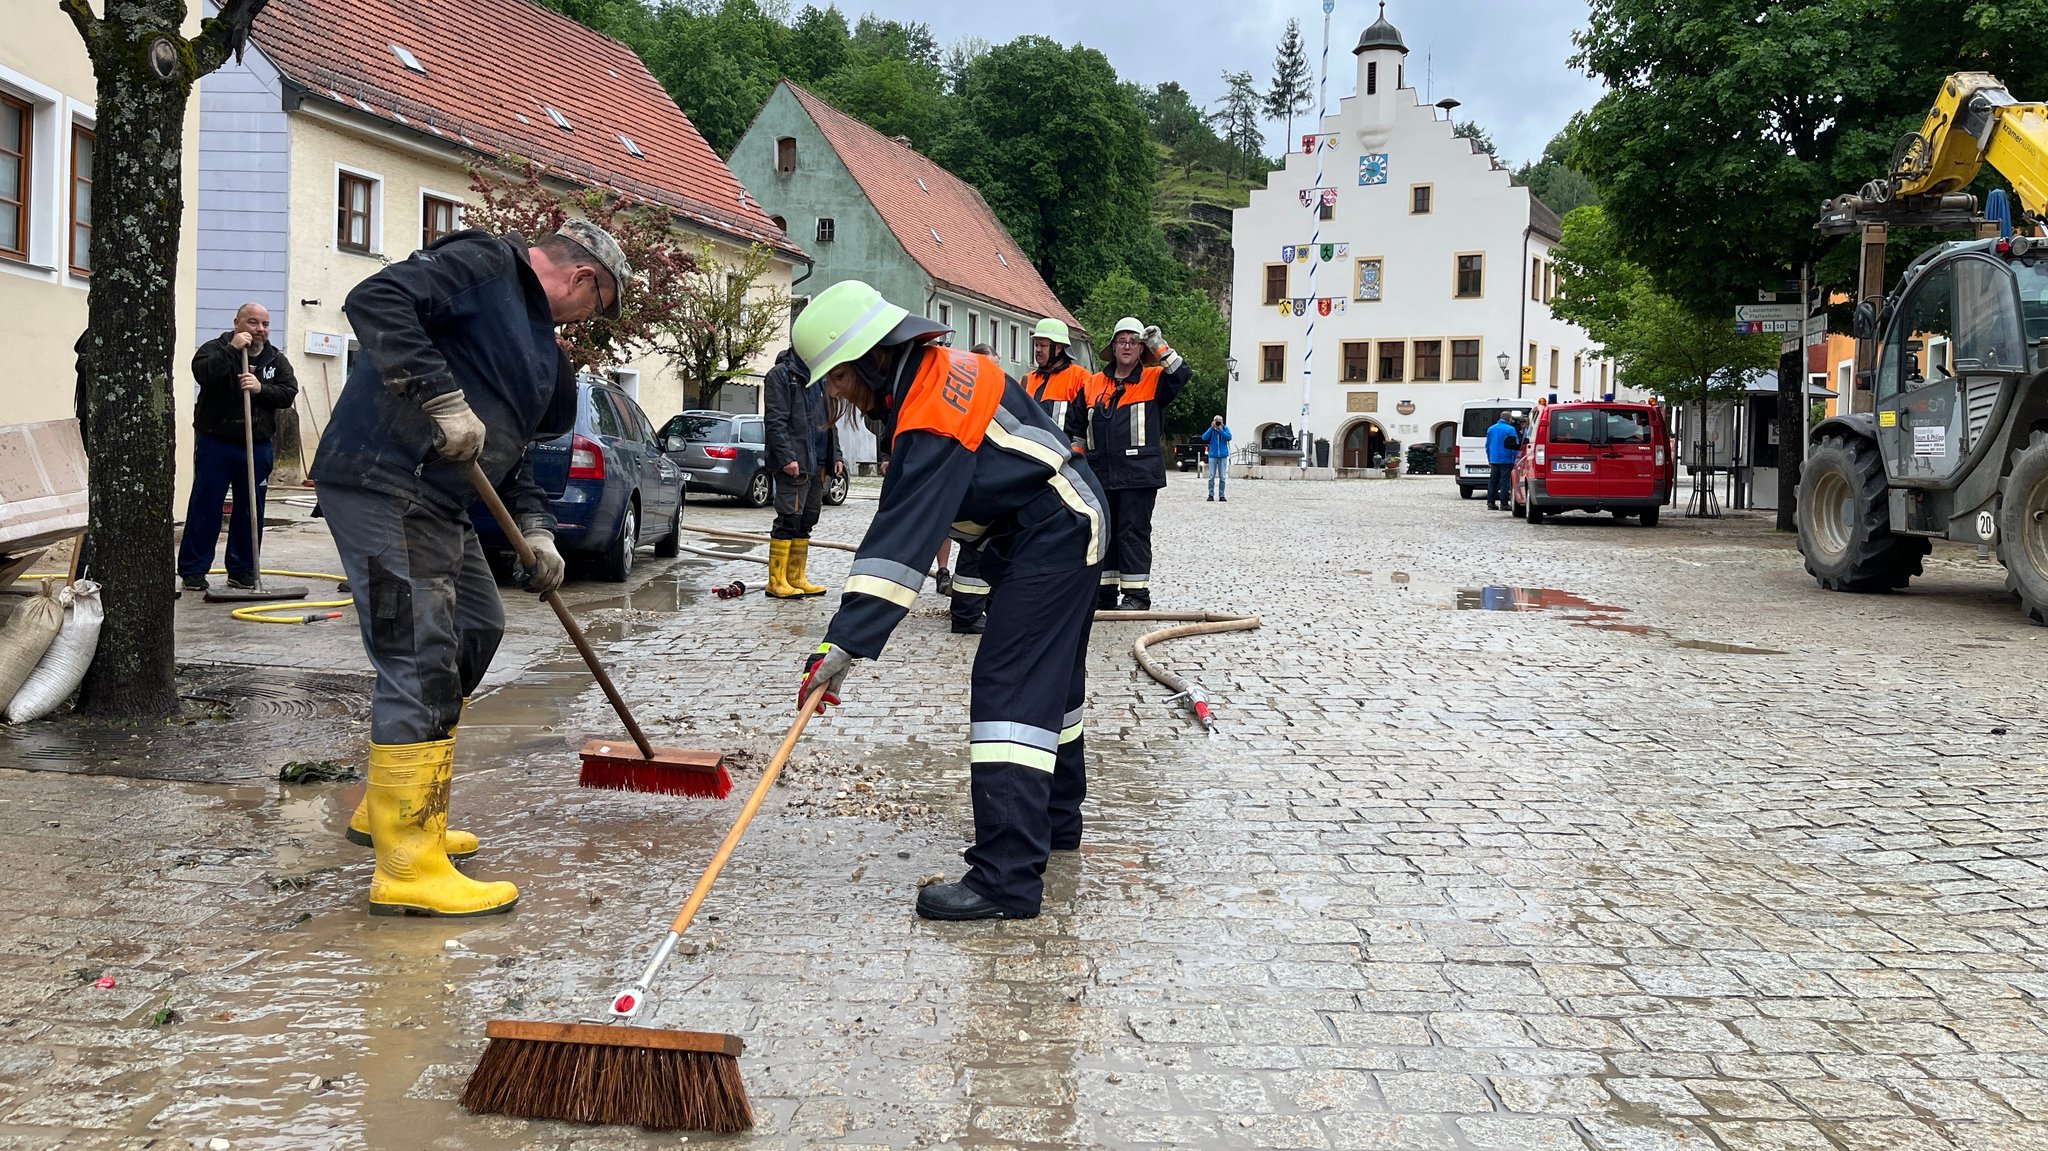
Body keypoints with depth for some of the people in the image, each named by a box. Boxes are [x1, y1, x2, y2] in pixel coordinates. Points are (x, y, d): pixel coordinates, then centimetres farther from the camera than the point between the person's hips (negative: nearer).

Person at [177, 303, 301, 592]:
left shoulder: (277, 359, 10)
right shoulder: (216, 348, -2)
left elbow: (289, 393, -2)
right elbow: (202, 372, -21)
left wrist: (261, 389, -17)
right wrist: (232, 349, -23)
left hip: (258, 447, 4)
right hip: (216, 444, -4)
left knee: (251, 511, 7)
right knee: (205, 507, 0)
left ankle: (243, 571, 17)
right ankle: (192, 570, 7)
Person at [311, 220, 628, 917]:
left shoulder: (540, 342, 22)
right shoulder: (484, 264, -8)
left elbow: (510, 443, 24)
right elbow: (375, 302, -22)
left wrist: (534, 529, 10)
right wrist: (444, 399, -27)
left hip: (438, 502, 11)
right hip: (383, 486, -11)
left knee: (476, 631, 20)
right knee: (421, 662, -12)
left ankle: (389, 811, 32)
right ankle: (408, 871, -8)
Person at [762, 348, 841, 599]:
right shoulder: (781, 374, -4)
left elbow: (829, 419, 23)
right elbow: (776, 420, -12)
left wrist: (835, 455, 13)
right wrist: (787, 457, -21)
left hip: (818, 464, 8)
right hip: (794, 464, -8)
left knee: (807, 521, 9)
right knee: (789, 519, -9)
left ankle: (797, 578, 13)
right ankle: (777, 581, -6)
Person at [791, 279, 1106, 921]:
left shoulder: (933, 415, -27)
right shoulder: (931, 371, 5)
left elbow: (906, 537, -35)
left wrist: (846, 642, -39)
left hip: (1055, 536, -11)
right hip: (1058, 533, 11)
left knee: (1008, 691, -17)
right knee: (1048, 681, 22)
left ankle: (1007, 879, -21)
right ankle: (1053, 821, 39)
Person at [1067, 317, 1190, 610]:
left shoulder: (1153, 380, 5)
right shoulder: (1093, 384, 14)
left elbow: (1180, 375, -16)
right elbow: (1076, 427, 19)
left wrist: (1160, 346, -20)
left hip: (1138, 473, -4)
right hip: (1100, 473, 5)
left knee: (1134, 532, -4)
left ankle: (1136, 593, 0)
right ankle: (1104, 593, 16)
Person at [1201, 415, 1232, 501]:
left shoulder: (1225, 429, 4)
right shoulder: (1211, 430, 2)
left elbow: (1229, 437, -12)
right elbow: (1204, 438, -11)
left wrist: (1220, 430, -17)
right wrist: (1212, 428, -15)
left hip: (1223, 456, 0)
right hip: (1213, 455, 0)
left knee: (1222, 477, 2)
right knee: (1212, 476, -2)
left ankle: (1221, 495, 7)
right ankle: (1211, 495, 3)